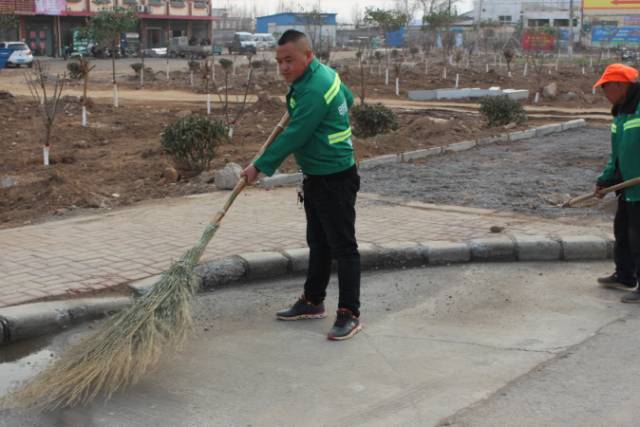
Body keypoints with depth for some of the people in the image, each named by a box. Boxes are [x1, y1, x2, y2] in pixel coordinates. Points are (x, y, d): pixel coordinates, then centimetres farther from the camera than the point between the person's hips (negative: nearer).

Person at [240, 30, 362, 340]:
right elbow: (348, 98, 24)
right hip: (316, 176, 11)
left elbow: (294, 137, -23)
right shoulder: (324, 73, 7)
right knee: (318, 244, 18)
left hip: (336, 179, -11)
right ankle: (313, 302, 30)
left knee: (343, 246, -5)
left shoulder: (314, 91, -24)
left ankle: (349, 314, 1)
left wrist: (260, 166, -15)